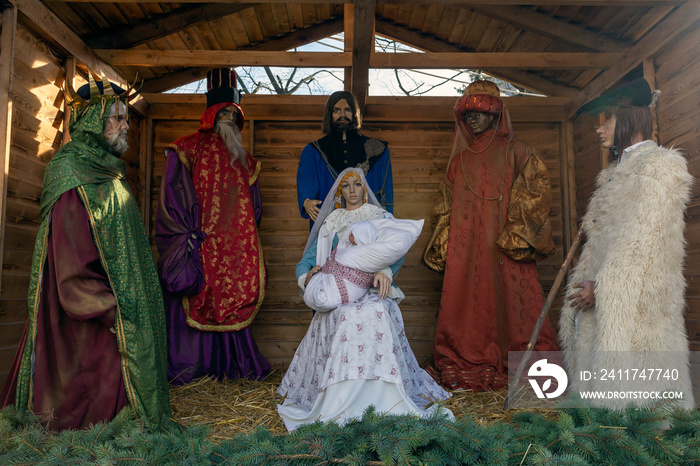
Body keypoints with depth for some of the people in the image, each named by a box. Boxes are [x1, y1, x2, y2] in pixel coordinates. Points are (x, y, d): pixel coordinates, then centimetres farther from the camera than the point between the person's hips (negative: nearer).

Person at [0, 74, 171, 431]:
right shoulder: (72, 174, -14)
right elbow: (72, 262, -20)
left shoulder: (106, 172, 14)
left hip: (114, 299, 9)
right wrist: (110, 310, -22)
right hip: (90, 309, -9)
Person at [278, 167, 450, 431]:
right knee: (345, 317, -29)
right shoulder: (329, 226, 21)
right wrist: (307, 276, -8)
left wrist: (385, 271, -22)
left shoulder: (381, 218, 17)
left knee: (374, 314, -33)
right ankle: (338, 407, -25)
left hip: (373, 291, -2)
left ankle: (384, 403, -30)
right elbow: (305, 263, 16)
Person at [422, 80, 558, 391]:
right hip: (466, 250, 4)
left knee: (513, 304, -6)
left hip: (506, 247, -3)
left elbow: (538, 192, 0)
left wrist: (517, 236, -9)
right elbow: (447, 208, 20)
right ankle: (465, 369, 7)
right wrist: (442, 247, 12)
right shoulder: (460, 160, 20)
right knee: (467, 304, 0)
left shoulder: (514, 151, 8)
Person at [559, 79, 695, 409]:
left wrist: (602, 287, -16)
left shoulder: (659, 167, -9)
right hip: (606, 299, 9)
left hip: (636, 303, -9)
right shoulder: (618, 171, 19)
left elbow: (641, 241, -17)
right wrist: (589, 283, 12)